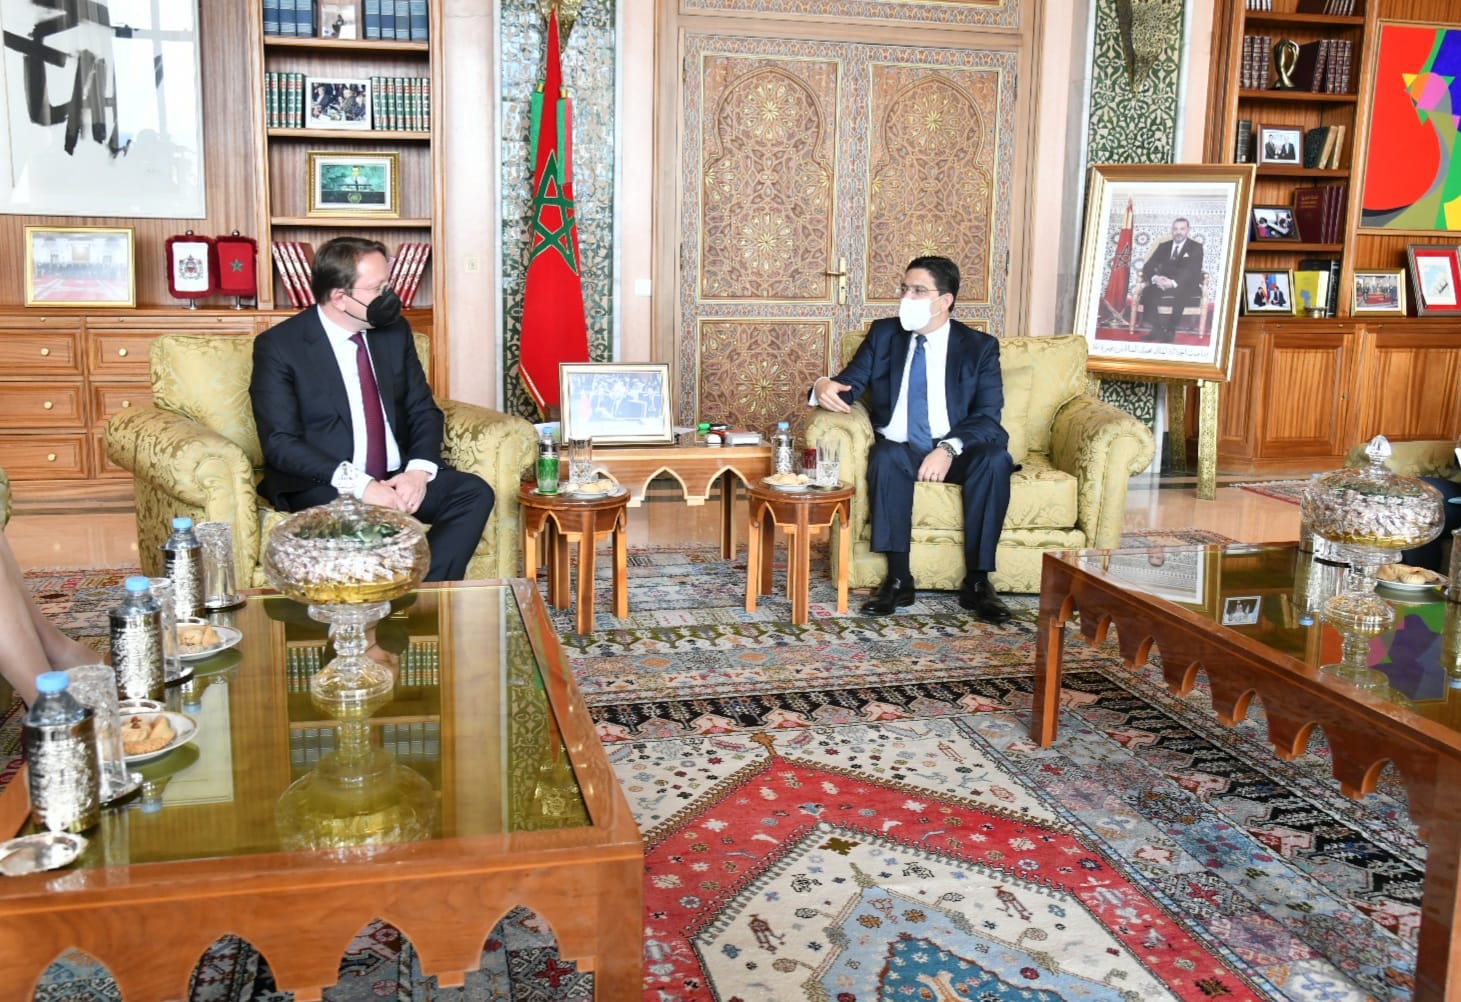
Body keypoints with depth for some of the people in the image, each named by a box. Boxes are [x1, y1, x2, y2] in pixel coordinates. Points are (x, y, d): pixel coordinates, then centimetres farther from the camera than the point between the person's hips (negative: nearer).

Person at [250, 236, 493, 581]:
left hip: (399, 477, 5)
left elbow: (423, 410, 10)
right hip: (322, 486, -5)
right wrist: (358, 485, -25)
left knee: (475, 492, -20)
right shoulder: (278, 346, -7)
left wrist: (419, 471, -11)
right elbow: (280, 443, -13)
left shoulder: (395, 330, 9)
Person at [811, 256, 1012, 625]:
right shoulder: (883, 333, 9)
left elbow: (987, 416, -8)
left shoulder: (980, 346, 1)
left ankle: (977, 582, -24)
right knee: (886, 456, -34)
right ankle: (899, 579, -28)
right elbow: (850, 383, 4)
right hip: (899, 450, 1)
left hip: (954, 454, 0)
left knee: (994, 457, -32)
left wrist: (949, 449, -27)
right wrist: (825, 387, -22)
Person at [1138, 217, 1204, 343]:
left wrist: (1173, 282, -30)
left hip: (1187, 287, -3)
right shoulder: (1163, 246, 15)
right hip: (1163, 284, 3)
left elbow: (1193, 271, -11)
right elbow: (1148, 267, 5)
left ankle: (1170, 330, -28)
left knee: (1180, 293, -39)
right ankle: (1157, 329, -26)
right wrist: (1155, 278, -21)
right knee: (1147, 292, -30)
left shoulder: (1196, 248, 4)